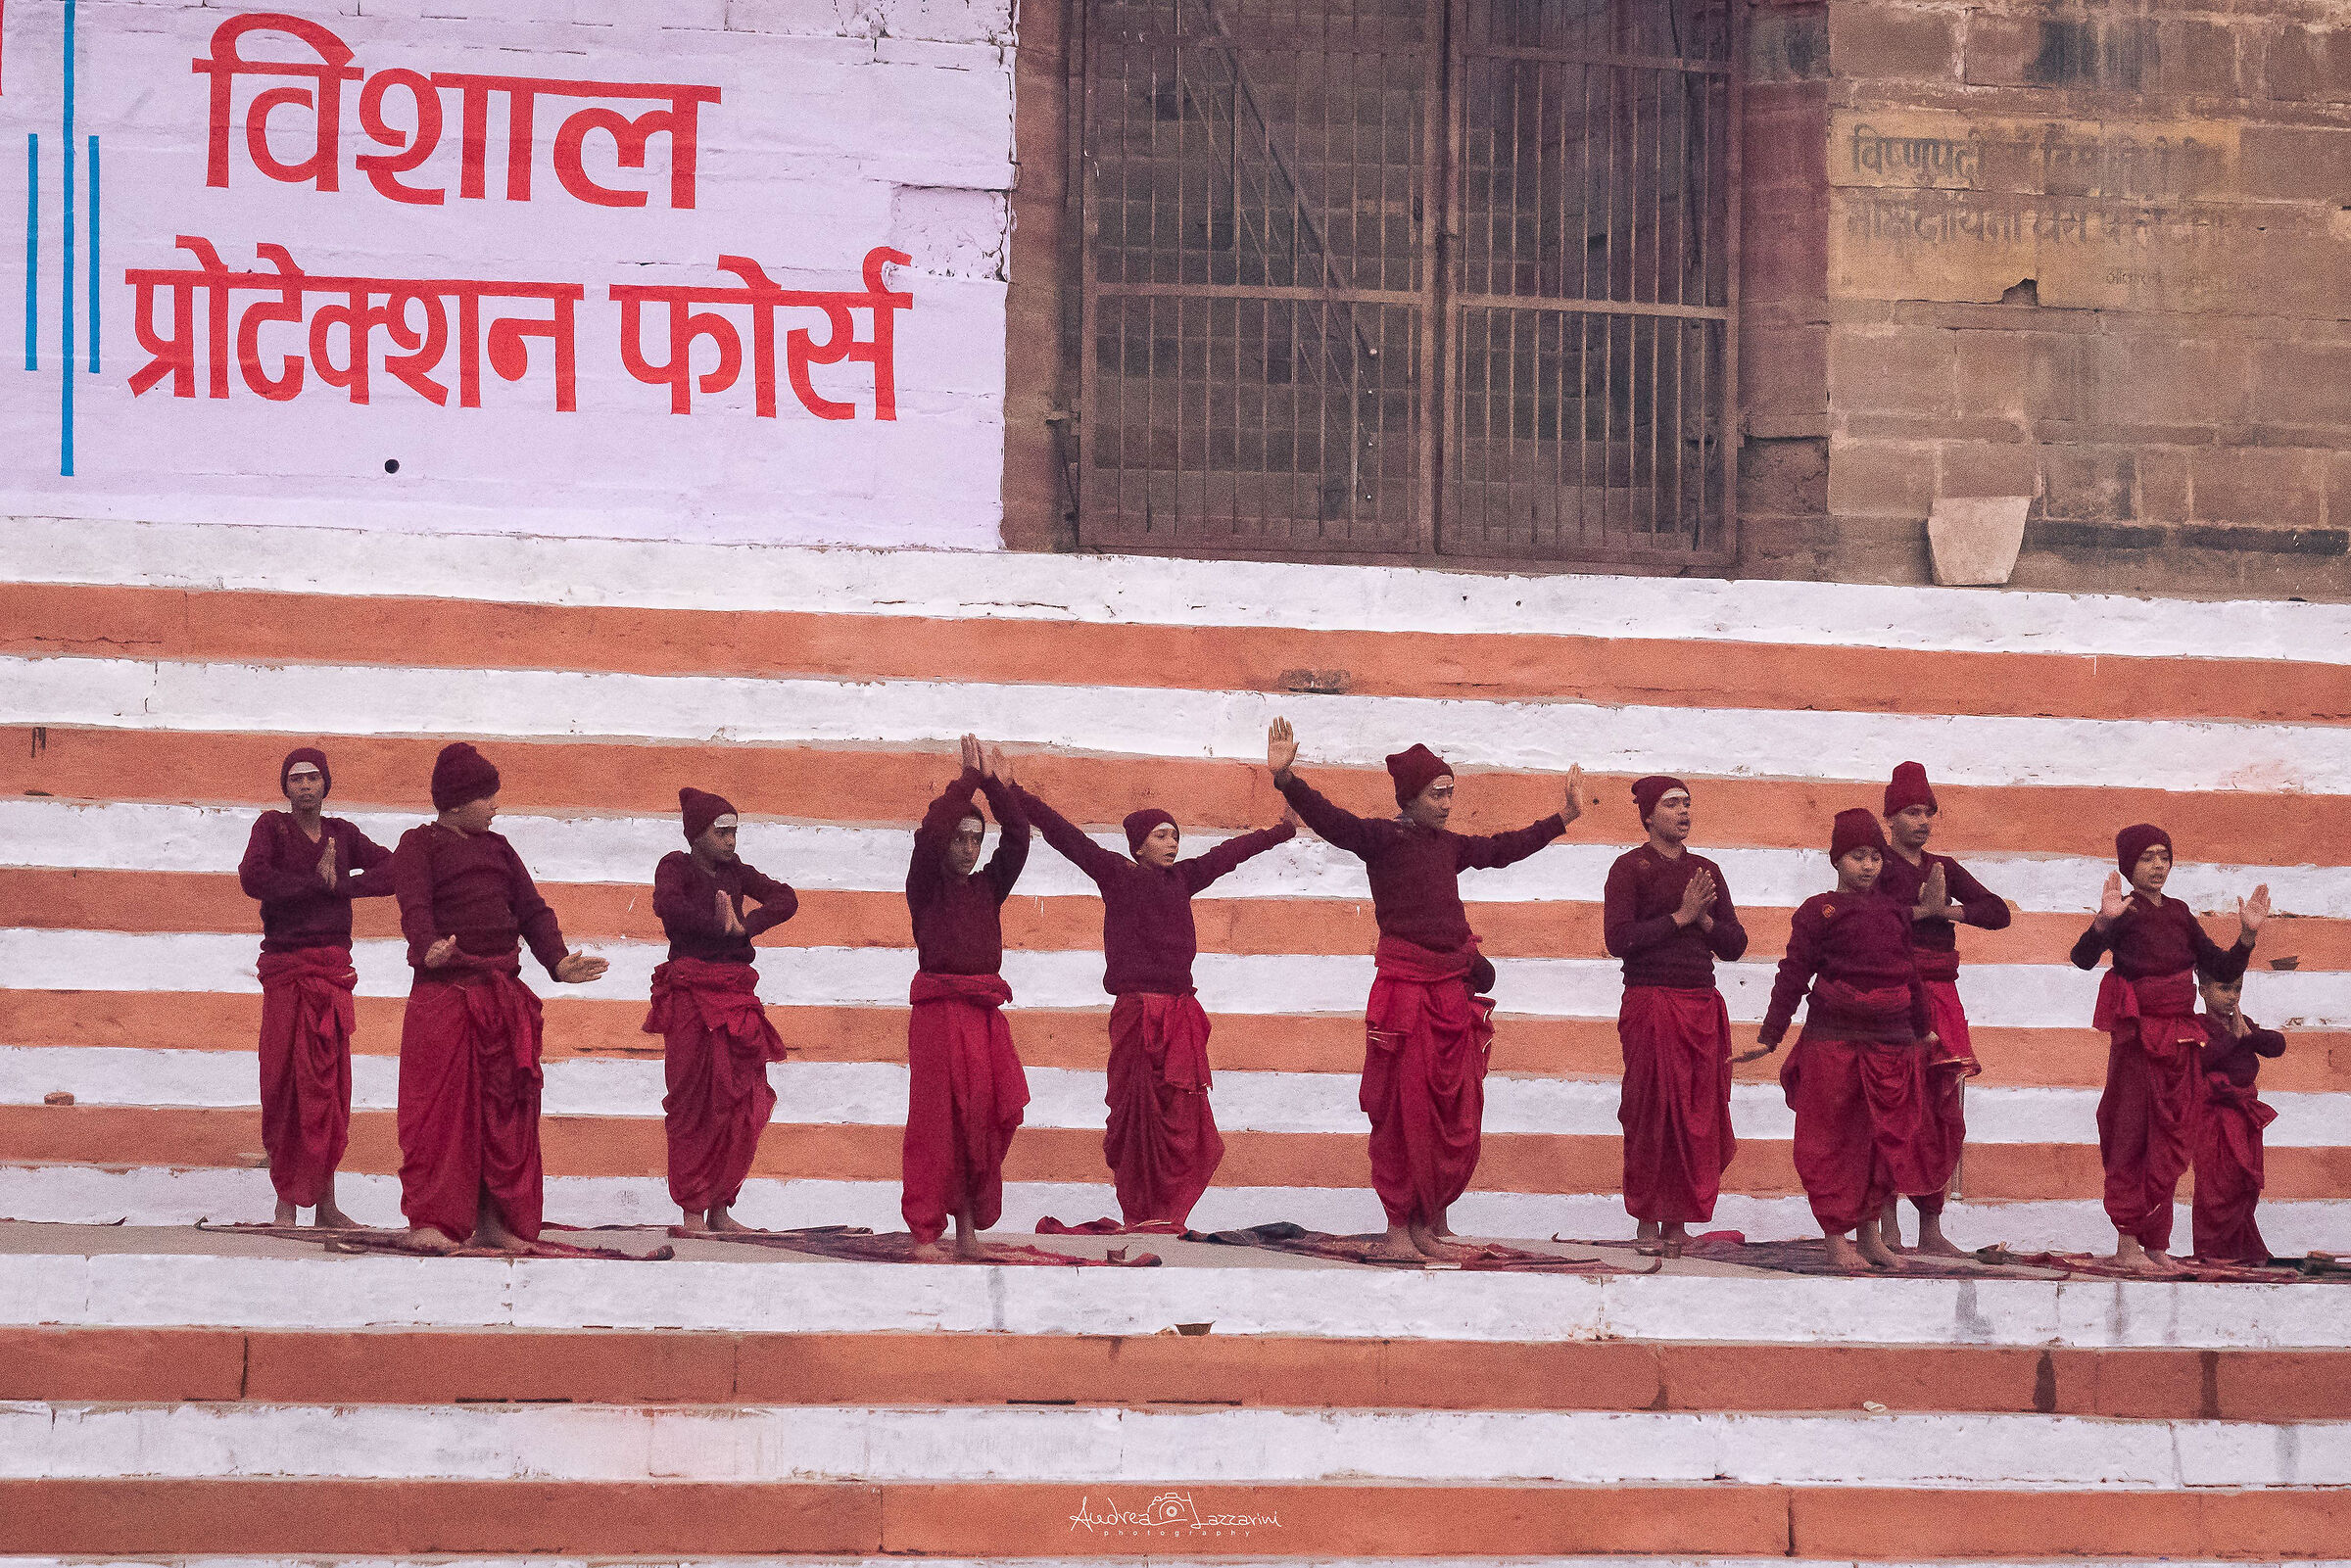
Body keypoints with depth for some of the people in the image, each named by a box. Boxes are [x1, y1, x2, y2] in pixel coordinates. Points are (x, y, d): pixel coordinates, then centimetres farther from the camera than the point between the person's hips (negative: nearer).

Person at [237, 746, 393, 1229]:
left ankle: (325, 1204, 4)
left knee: (330, 1082, 2)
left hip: (334, 967, 3)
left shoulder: (342, 834, 14)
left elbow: (393, 872, 4)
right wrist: (318, 883, -10)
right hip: (286, 967, -3)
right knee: (284, 1081, -5)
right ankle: (286, 1202, -1)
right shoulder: (272, 826, 2)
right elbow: (252, 877, -16)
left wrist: (340, 884, -9)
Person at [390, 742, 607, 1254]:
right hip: (443, 994, -6)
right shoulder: (419, 844, 1)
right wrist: (428, 949, -36)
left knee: (506, 1106, 5)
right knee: (439, 1104, -8)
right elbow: (414, 905, -15)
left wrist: (558, 961, -1)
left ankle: (499, 1220, 10)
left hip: (503, 995, 6)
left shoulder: (497, 848, 20)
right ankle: (429, 1220, -5)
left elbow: (530, 908, 16)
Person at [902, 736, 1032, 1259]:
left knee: (989, 1117, -4)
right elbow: (929, 834, -12)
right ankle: (925, 1234, -9)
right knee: (936, 1118, -8)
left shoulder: (989, 885, 16)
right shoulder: (925, 885, 4)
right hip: (939, 1010, -5)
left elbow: (1017, 838, 6)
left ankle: (969, 1222, 5)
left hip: (985, 1014, 5)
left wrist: (999, 785, -1)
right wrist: (970, 777, -8)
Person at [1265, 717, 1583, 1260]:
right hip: (1405, 987, -6)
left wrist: (1563, 818, 36)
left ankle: (1430, 1220, 16)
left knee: (1458, 1115, 6)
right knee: (1404, 1111, -3)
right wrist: (1286, 778, -34)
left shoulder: (1448, 845, 15)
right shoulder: (1381, 837, -3)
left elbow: (1503, 849, 30)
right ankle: (1398, 1227, 2)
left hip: (1454, 989, 6)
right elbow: (1328, 819, -18)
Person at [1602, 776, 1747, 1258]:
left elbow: (1734, 945, 14)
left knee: (1700, 1115, 1)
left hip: (1703, 1006, 5)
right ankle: (1647, 1222, 4)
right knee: (1653, 1111, -4)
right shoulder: (1631, 868, -1)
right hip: (1650, 1001, -5)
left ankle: (1678, 1220, 7)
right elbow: (1619, 940, -13)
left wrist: (1706, 919, -5)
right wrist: (1680, 916, -13)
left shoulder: (1705, 871, 15)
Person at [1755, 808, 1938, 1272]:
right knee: (1832, 1138, -1)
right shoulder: (1819, 912, -2)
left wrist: (1922, 1028, 29)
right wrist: (1770, 1036, -7)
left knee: (1887, 1137, 7)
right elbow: (1793, 974, -3)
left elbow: (1910, 972, 22)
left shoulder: (1895, 911, 12)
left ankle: (1870, 1231, 17)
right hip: (1833, 1040, -5)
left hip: (1890, 1041, 5)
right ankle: (1837, 1239, 4)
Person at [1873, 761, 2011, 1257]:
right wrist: (1922, 911, -15)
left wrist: (1954, 910, -6)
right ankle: (1888, 1229, -9)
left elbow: (1998, 912, 10)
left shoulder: (1944, 868, 19)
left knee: (1946, 1115, 4)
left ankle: (1931, 1230, 8)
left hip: (1941, 997, 6)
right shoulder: (1879, 867, 1)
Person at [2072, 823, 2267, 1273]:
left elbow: (2223, 970, 14)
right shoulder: (2126, 912, -6)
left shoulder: (2179, 915, 12)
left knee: (2171, 1143, 7)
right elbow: (2083, 958, -23)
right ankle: (2127, 1244, -4)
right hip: (2137, 1036, -6)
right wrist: (2103, 922, -41)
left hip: (2180, 1040, 6)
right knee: (2131, 1137, -5)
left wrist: (2247, 935, -2)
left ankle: (2155, 1242, 12)